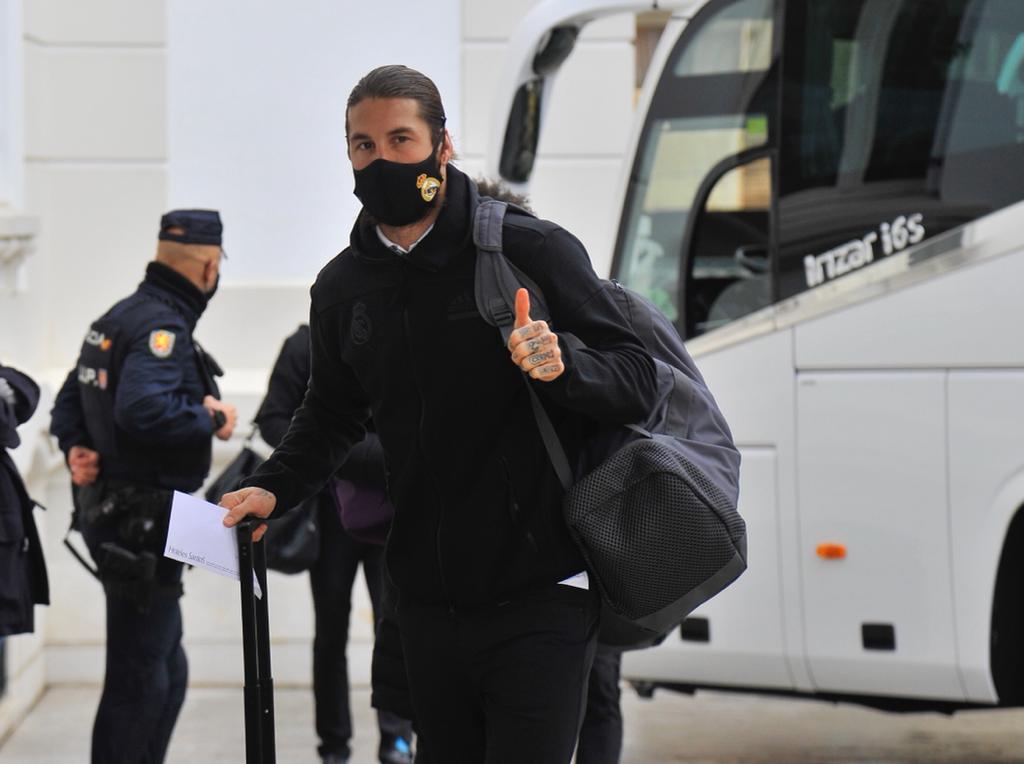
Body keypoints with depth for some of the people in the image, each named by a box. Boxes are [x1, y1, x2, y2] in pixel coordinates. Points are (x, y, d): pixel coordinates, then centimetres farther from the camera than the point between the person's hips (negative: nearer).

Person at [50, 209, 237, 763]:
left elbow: (70, 398, 21)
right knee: (141, 676, -5)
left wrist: (76, 447, 6)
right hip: (143, 525, -11)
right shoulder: (162, 327, -18)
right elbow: (143, 408, -32)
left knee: (167, 670, 19)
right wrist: (212, 420, -18)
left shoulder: (117, 317, 14)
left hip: (112, 513, 11)